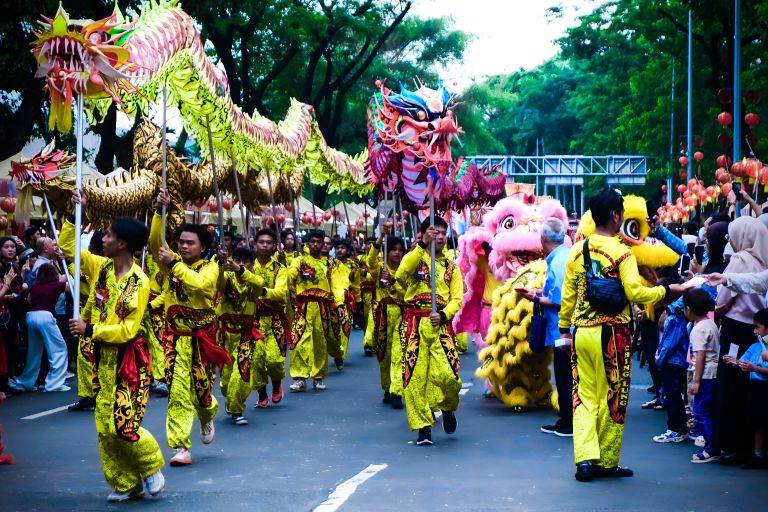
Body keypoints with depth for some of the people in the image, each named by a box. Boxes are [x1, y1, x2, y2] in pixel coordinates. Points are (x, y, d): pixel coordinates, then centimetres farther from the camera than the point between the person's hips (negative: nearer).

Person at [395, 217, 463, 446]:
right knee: (415, 374, -3)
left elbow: (457, 299, 6)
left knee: (447, 374, -11)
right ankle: (423, 427, 7)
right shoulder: (413, 257, 6)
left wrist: (443, 314, -15)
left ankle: (448, 408, 21)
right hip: (414, 323, -1)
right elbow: (400, 275, -17)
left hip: (441, 324, 1)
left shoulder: (451, 267, 14)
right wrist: (423, 245, -21)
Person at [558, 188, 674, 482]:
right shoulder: (620, 252, -10)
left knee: (585, 396, 9)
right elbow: (634, 292, -17)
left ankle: (585, 458, -2)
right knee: (612, 399, 6)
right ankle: (607, 463, 14)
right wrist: (664, 291, -2)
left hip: (581, 332, 5)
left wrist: (564, 326, 20)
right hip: (611, 333, -4)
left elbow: (567, 293, 10)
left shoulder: (578, 250, 5)